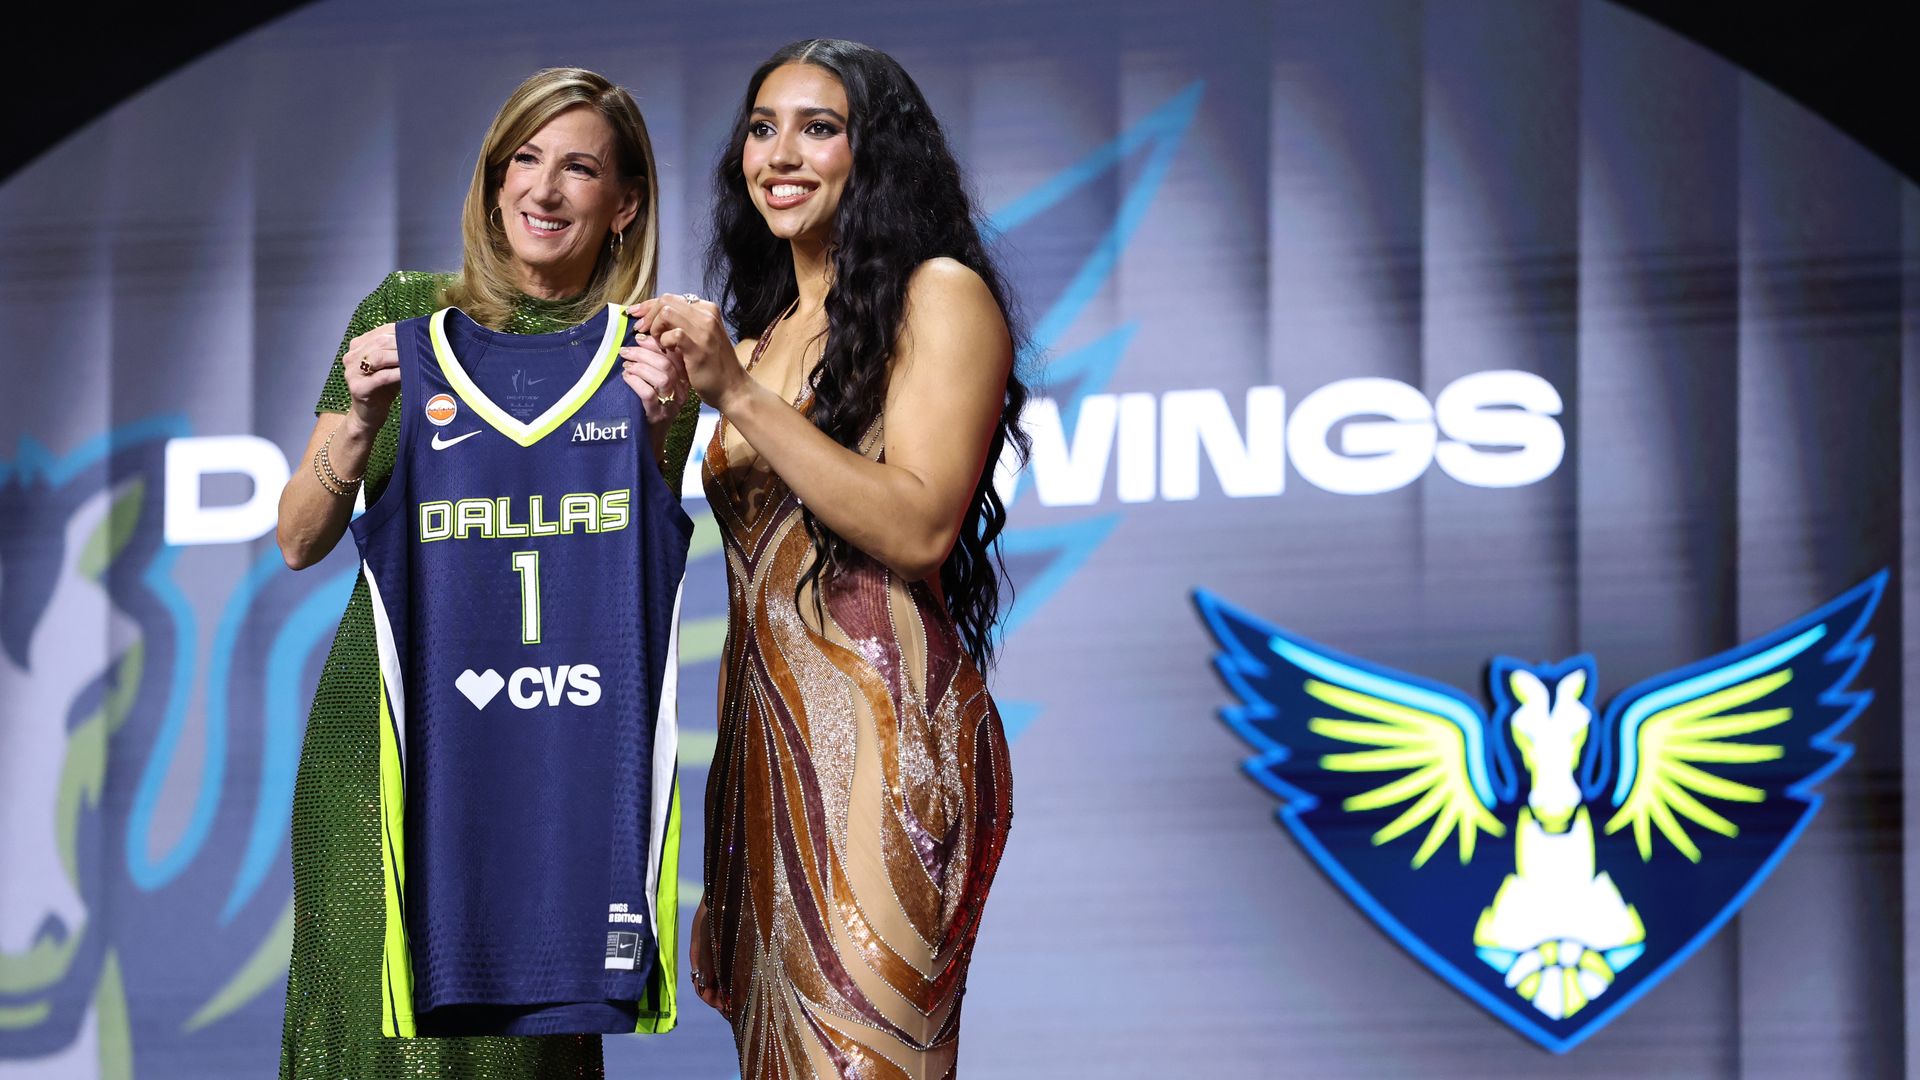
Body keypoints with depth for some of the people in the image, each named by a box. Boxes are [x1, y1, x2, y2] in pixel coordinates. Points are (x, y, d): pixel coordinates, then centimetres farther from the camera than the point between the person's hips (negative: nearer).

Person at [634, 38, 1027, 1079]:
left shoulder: (939, 296, -2)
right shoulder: (763, 339, 20)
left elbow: (919, 528, -15)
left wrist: (738, 394, -16)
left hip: (884, 732, -7)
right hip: (766, 734, 7)